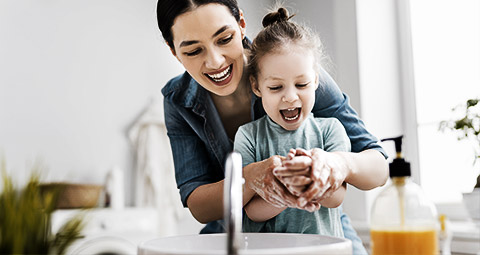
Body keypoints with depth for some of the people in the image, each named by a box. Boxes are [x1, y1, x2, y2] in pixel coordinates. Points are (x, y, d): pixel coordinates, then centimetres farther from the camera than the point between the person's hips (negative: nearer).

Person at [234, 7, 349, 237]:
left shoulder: (330, 129, 3)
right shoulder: (248, 136, 0)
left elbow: (335, 198, -4)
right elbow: (251, 213, -5)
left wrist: (310, 179, -23)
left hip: (324, 242, 1)